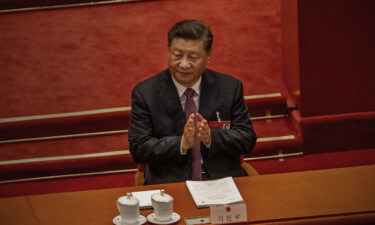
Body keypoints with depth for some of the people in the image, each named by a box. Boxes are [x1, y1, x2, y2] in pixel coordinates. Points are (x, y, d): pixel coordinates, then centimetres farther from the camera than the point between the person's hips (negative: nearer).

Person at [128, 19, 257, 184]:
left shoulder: (230, 88, 5)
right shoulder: (145, 93, 0)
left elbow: (248, 139, 4)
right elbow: (138, 149, -4)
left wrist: (211, 137, -15)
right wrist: (181, 143, -20)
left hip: (222, 180, 2)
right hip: (169, 183, -2)